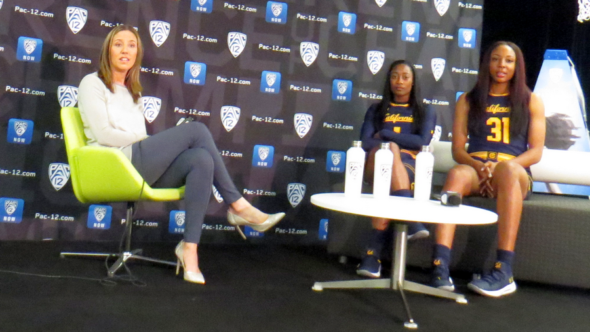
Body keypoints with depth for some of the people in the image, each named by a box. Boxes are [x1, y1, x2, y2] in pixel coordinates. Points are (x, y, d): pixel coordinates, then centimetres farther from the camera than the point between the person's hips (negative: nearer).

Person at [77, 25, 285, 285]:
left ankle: (189, 246, -28)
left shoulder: (133, 92, 28)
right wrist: (147, 139, -3)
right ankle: (237, 206, -15)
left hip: (139, 170, 6)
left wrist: (152, 142, -5)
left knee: (201, 160, -24)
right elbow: (104, 134, -7)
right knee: (195, 130, -20)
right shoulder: (92, 83, 8)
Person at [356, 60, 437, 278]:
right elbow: (365, 142, 7)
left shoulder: (426, 112, 23)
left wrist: (384, 134, -1)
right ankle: (411, 220, -49)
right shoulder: (376, 110, 26)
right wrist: (400, 145, -9)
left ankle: (373, 251, -46)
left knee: (387, 183, -39)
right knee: (389, 151, -38)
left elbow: (422, 142, 1)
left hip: (409, 167, 0)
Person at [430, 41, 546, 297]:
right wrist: (479, 166, -13)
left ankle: (504, 271, -42)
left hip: (515, 173, 0)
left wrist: (499, 166, -13)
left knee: (507, 167, -38)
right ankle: (440, 267, -49)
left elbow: (536, 152, 5)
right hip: (475, 169, 1)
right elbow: (457, 150, 9)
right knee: (456, 174, -36)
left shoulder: (531, 101, 15)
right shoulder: (468, 100, 17)